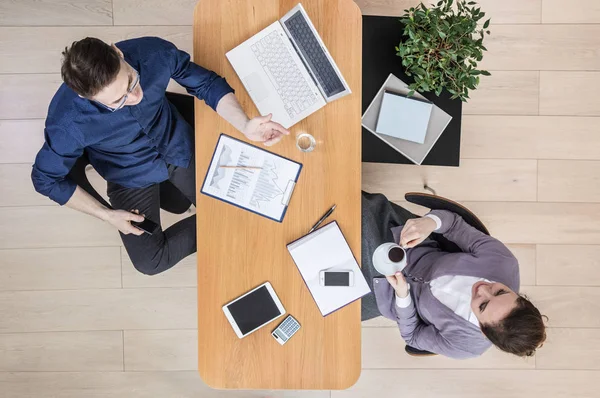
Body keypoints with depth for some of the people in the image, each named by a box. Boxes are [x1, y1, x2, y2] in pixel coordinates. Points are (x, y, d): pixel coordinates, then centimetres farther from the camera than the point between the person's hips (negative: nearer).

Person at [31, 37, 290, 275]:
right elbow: (47, 179, -15)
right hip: (130, 177, -1)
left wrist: (245, 126, -29)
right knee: (149, 262, -3)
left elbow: (208, 83, -14)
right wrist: (106, 215, -18)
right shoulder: (67, 123, -33)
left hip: (180, 148, 2)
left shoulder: (155, 53, -30)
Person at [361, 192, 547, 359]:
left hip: (392, 294, -3)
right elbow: (457, 225, -15)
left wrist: (402, 295, -29)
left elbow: (413, 336, -11)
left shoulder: (466, 345, -28)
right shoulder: (505, 263, -26)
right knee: (375, 204, -9)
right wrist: (431, 221, -37)